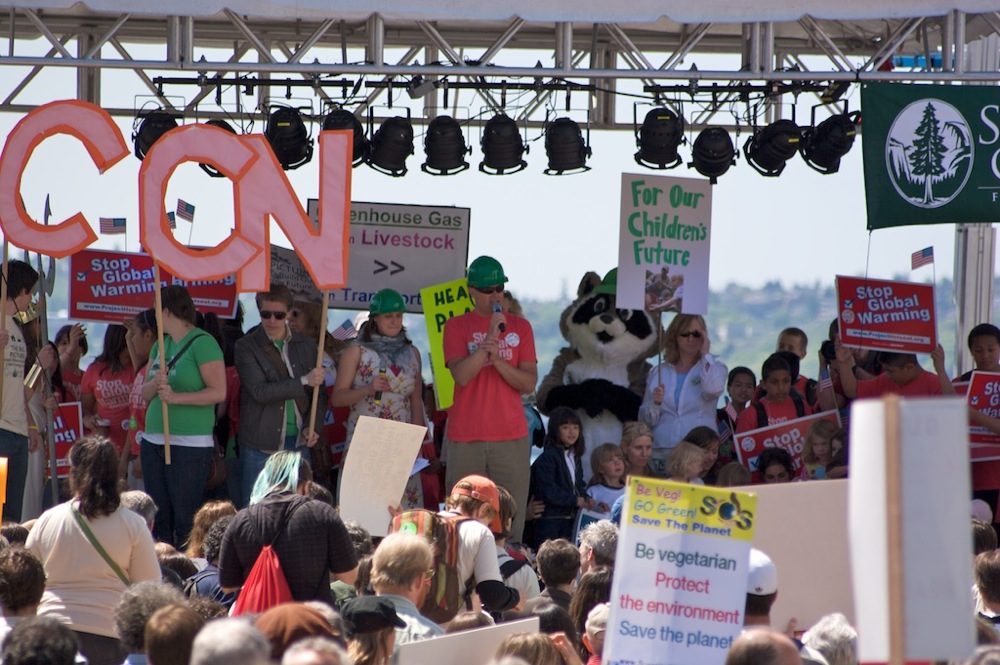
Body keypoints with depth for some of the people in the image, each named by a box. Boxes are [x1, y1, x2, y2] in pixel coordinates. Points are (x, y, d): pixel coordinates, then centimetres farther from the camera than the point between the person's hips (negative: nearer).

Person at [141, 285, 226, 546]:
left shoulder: (202, 343, -7)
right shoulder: (160, 345, 17)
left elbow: (218, 392, -14)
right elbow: (145, 394, 14)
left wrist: (176, 397, -19)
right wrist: (156, 383, -8)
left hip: (190, 444, -8)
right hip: (154, 441, 8)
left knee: (185, 519, -7)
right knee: (159, 518, 7)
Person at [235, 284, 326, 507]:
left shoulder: (306, 346, 10)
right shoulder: (247, 347, -2)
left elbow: (320, 394, 14)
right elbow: (259, 391, -14)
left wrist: (312, 427, -3)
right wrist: (304, 382, -14)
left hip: (298, 444, 4)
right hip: (260, 445, -3)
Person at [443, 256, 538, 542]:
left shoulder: (520, 327, 10)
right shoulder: (457, 326, 5)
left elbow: (529, 383, 4)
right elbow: (461, 376, -9)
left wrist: (497, 359, -11)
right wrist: (490, 338, -15)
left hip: (511, 436, 1)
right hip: (466, 439, -1)